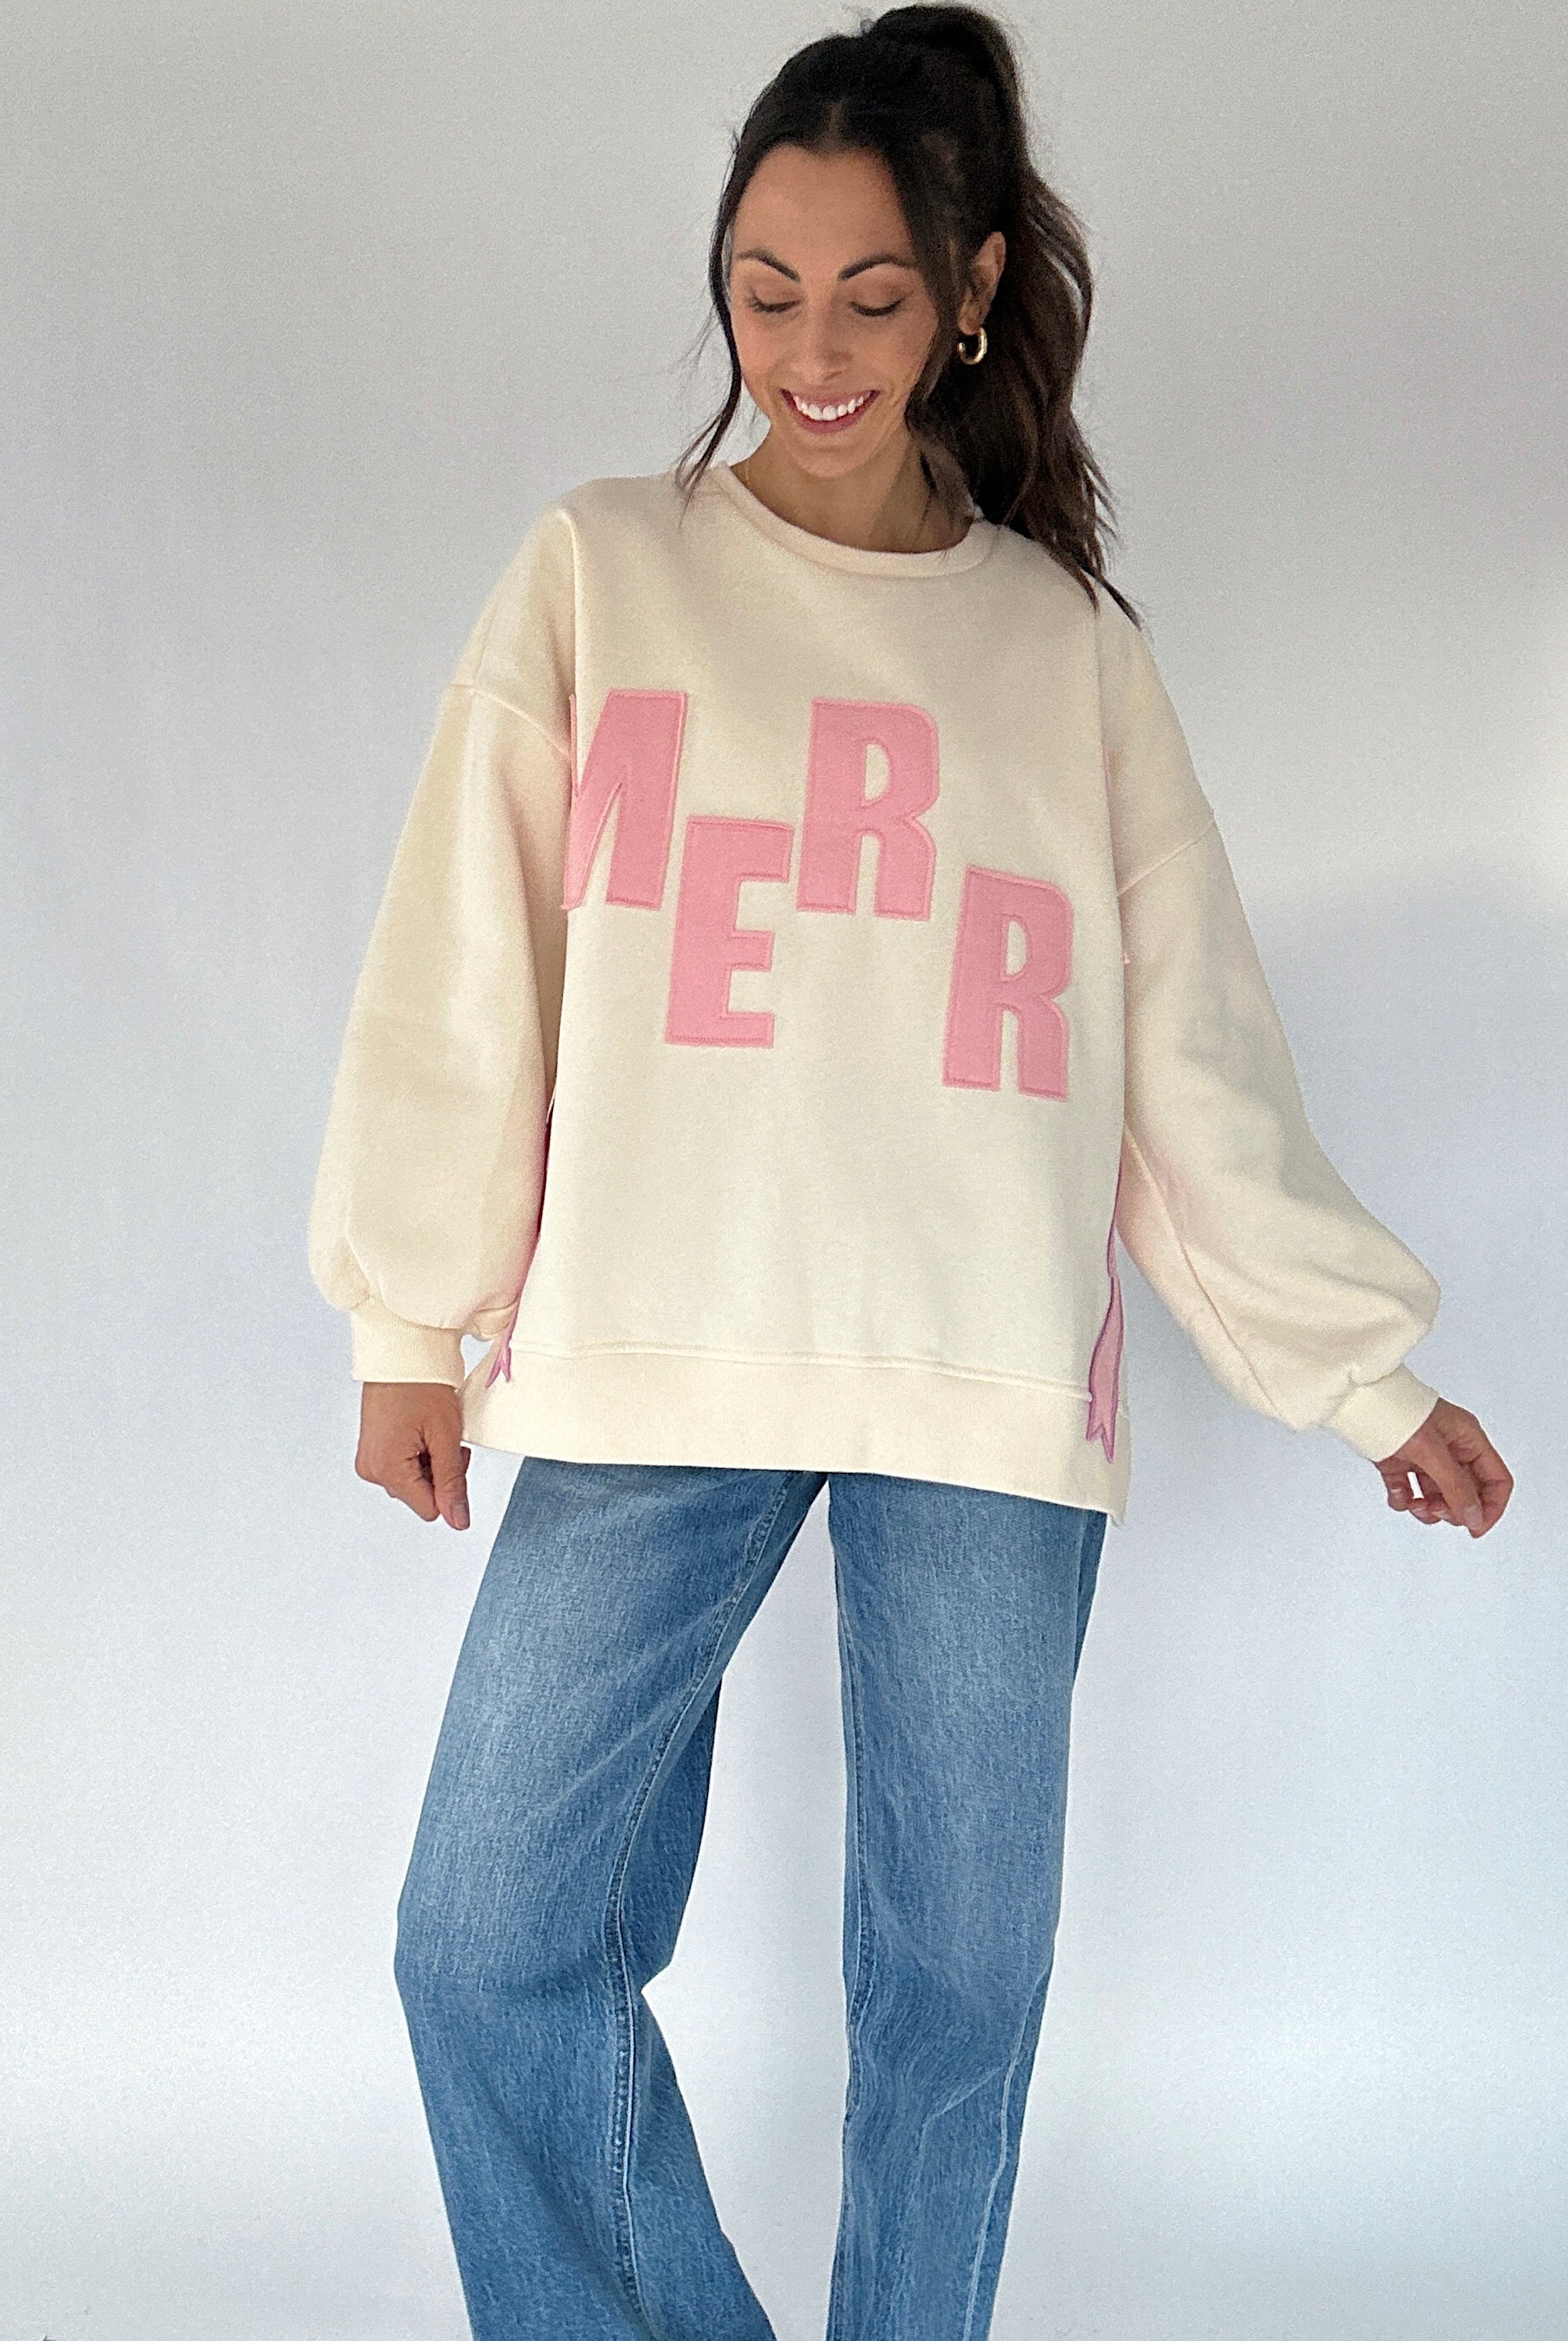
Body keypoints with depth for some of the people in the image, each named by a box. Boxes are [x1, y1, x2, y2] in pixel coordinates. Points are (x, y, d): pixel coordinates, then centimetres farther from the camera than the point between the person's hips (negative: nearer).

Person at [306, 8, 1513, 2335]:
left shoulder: (1067, 639, 10)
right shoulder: (601, 573, 7)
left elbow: (1197, 1049, 10)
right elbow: (467, 965, 6)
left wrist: (1370, 1367, 8)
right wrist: (414, 1320, 3)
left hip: (994, 1393, 1)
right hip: (654, 1366, 0)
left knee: (961, 1978, 7)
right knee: (490, 1944, -1)